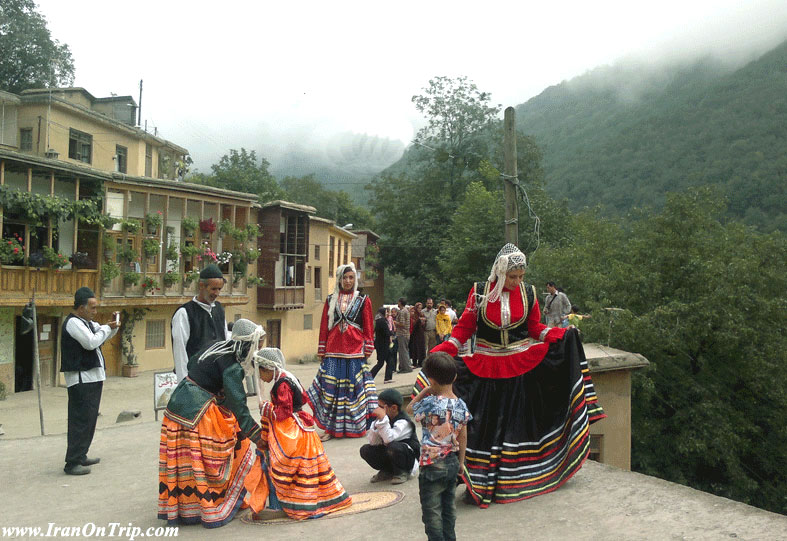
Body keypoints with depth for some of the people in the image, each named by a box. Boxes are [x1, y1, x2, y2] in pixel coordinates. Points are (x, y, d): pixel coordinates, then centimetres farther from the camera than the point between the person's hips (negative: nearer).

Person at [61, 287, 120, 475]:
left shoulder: (86, 322, 17)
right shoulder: (73, 322, -14)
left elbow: (103, 335, 27)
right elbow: (92, 342, -23)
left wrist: (112, 326, 7)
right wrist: (107, 327, -9)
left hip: (92, 378, 11)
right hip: (81, 379, -11)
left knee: (89, 419, 17)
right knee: (81, 421, -10)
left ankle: (81, 456, 27)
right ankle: (72, 463, -6)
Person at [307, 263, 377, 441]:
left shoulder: (363, 301, 7)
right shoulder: (330, 300, 12)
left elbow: (368, 328, 6)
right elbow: (324, 327, 12)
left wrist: (367, 351, 0)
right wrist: (321, 352, 9)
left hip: (355, 352, -1)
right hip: (333, 352, 2)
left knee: (354, 388, 0)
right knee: (330, 389, -3)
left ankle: (355, 427, 13)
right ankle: (330, 428, 5)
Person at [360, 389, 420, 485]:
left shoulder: (404, 422, -22)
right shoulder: (386, 419, -2)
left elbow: (389, 439, -38)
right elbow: (373, 442, -7)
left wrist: (383, 419, -39)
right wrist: (376, 423, -20)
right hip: (388, 456, 7)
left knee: (393, 446, -36)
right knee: (365, 450, -10)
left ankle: (402, 472, -8)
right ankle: (387, 472, 9)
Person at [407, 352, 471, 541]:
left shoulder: (430, 403, -21)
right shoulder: (461, 405, -4)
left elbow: (409, 408, -2)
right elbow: (463, 437, 4)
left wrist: (425, 391, 0)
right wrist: (461, 462, 14)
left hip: (432, 465, -6)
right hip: (453, 462, 6)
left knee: (431, 511, 7)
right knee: (449, 506, 21)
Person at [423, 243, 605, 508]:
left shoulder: (528, 293, -1)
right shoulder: (479, 292, -6)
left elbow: (535, 327, 7)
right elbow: (465, 326, -1)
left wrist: (561, 335, -8)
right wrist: (445, 348, -13)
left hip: (522, 366, 2)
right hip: (486, 368, -1)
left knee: (520, 424, 8)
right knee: (484, 426, 2)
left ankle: (520, 478, 23)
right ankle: (481, 483, 13)